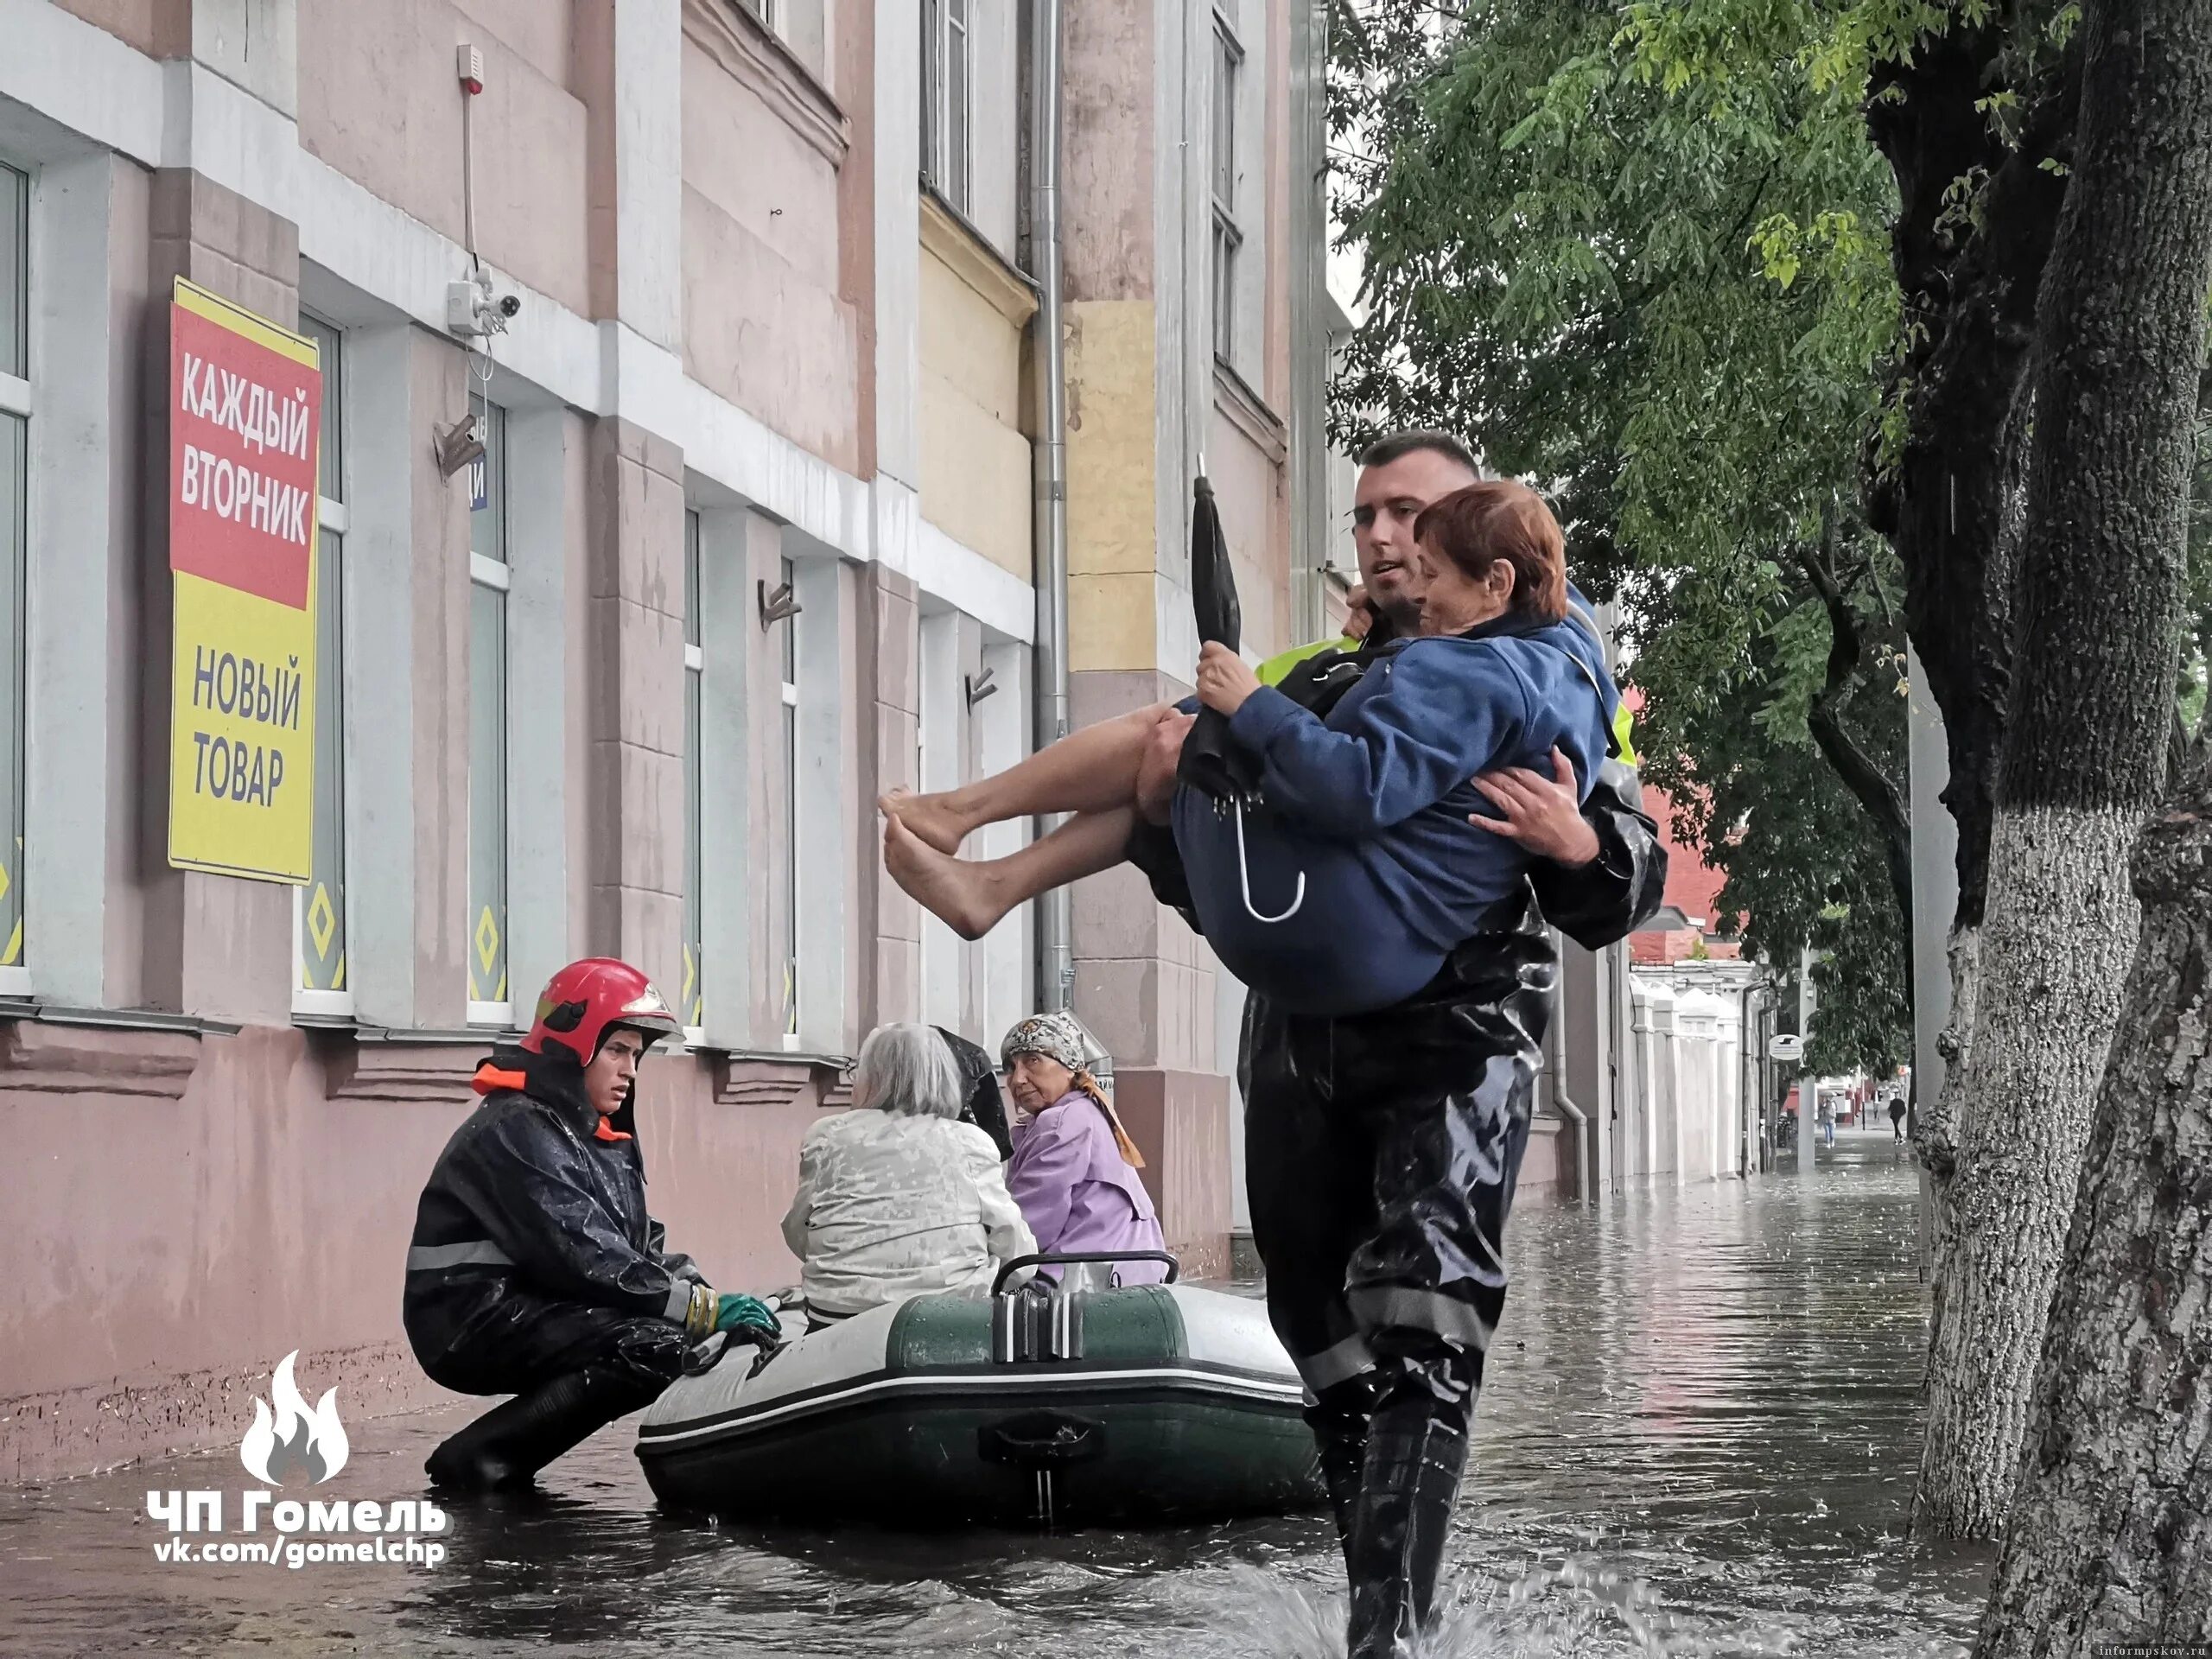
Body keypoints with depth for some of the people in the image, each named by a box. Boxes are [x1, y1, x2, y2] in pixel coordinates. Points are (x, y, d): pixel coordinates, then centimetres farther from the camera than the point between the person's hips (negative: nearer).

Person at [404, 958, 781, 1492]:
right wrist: (704, 1308, -24)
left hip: (533, 1311, 10)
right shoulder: (516, 1130, -15)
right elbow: (579, 1257, -23)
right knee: (655, 1348, -26)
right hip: (473, 1325, -10)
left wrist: (707, 1295, -6)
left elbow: (641, 1245, 14)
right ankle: (475, 1457, -20)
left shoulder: (598, 1136, 17)